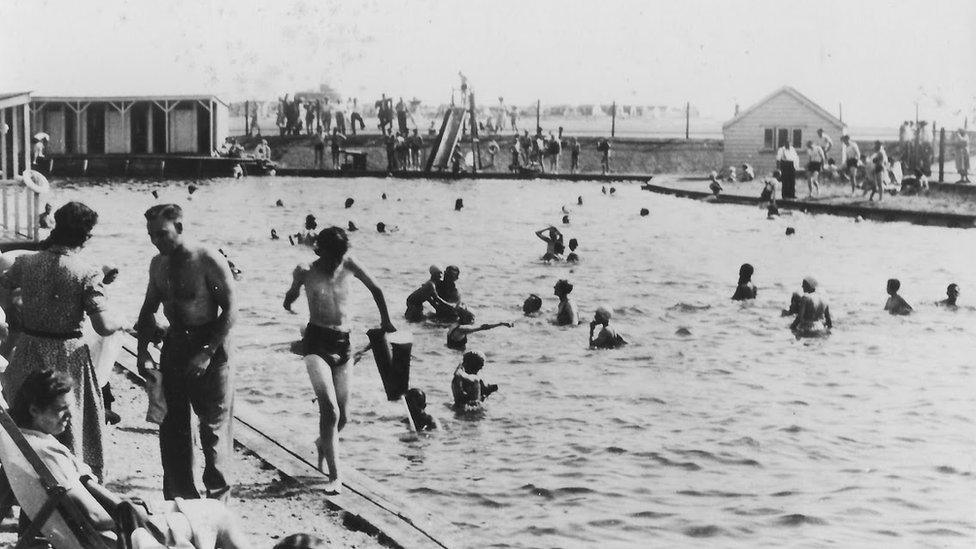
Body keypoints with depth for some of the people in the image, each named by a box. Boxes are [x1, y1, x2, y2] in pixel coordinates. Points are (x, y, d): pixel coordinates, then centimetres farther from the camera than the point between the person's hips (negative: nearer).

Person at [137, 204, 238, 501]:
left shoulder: (209, 261, -14)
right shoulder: (158, 264, 6)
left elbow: (230, 311, -15)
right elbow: (149, 310, 16)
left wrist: (207, 353, -19)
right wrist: (142, 351, 3)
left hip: (210, 346, -6)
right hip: (174, 345, 7)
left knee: (214, 426, -1)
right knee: (172, 426, 8)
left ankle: (218, 497, 8)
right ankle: (180, 496, 19)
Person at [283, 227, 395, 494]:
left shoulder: (348, 265, 1)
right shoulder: (307, 272, -5)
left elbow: (375, 289, 15)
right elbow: (290, 297, 11)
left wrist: (385, 320, 21)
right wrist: (290, 299, -5)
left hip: (343, 343, 4)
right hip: (317, 341, -4)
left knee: (341, 416, 10)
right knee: (330, 410, -20)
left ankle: (323, 443, 45)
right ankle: (334, 476, -15)